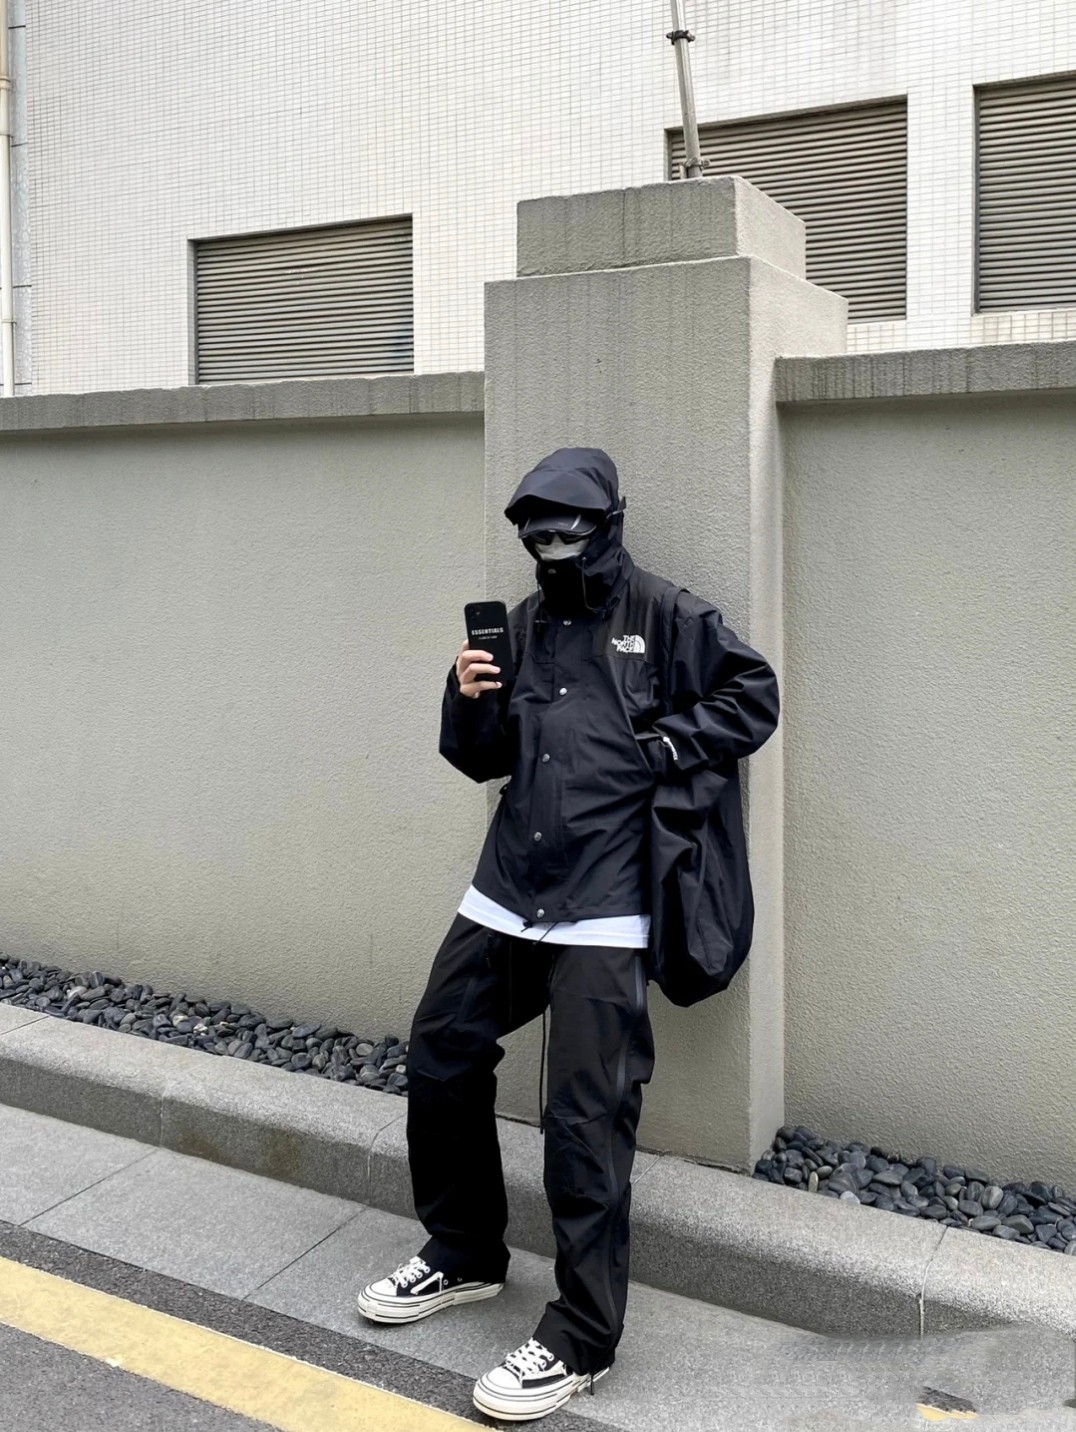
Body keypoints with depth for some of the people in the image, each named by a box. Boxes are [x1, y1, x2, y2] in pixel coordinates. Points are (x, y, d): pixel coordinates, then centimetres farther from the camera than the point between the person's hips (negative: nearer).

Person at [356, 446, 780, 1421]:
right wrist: (469, 702, -4)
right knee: (440, 1063, 13)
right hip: (504, 898, 7)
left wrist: (665, 747, -11)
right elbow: (483, 758, 16)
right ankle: (465, 1256, 35)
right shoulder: (524, 627, 13)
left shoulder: (664, 617, -3)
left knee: (586, 1120, -6)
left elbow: (754, 696, -2)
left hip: (603, 915, -6)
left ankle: (580, 1342, 10)